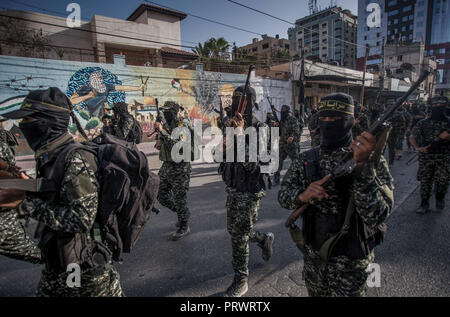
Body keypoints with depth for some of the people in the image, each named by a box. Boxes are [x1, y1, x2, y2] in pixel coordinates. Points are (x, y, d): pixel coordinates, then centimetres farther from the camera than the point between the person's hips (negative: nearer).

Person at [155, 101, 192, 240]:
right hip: (166, 166, 8)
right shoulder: (165, 126, 9)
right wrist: (159, 141, -2)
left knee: (179, 198, 1)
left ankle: (184, 227, 20)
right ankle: (182, 213, 35)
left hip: (179, 167, -8)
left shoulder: (182, 127, -14)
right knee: (162, 196, 14)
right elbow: (160, 146, 21)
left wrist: (162, 131, -29)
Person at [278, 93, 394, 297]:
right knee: (316, 294, 22)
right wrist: (302, 195, -25)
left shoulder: (371, 159, -14)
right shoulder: (307, 159, -2)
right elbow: (283, 194, -4)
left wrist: (362, 164, -35)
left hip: (350, 260, -3)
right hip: (313, 255, 4)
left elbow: (377, 215, -24)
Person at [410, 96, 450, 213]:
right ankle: (424, 204, 20)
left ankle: (440, 198, 22)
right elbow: (412, 137, 2)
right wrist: (417, 147, -15)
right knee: (425, 182, 5)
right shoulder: (423, 123, 4)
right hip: (426, 157, 1)